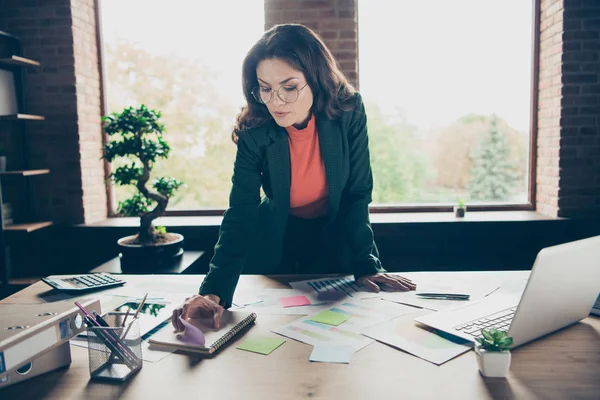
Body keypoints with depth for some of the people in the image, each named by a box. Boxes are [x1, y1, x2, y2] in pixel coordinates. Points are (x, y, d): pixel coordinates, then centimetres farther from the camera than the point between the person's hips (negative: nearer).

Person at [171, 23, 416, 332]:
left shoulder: (348, 113, -23)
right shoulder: (254, 131, -24)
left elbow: (357, 194, -16)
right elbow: (240, 214, -28)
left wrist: (366, 266, -22)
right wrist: (214, 292, -40)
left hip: (337, 238, 0)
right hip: (275, 241, 0)